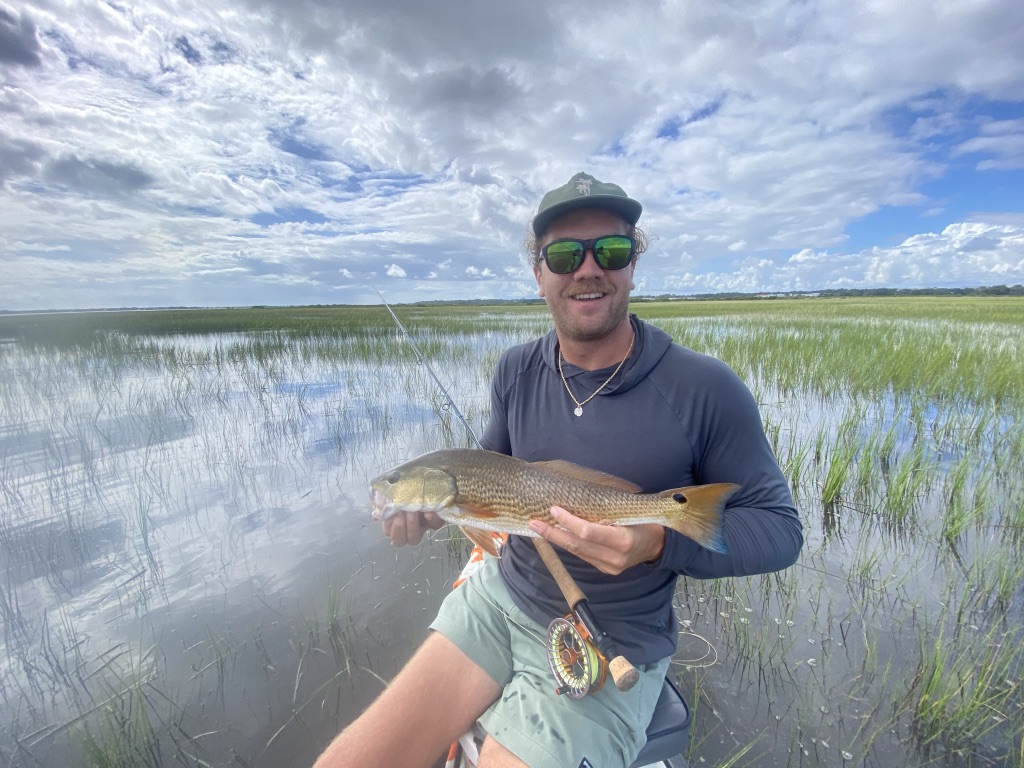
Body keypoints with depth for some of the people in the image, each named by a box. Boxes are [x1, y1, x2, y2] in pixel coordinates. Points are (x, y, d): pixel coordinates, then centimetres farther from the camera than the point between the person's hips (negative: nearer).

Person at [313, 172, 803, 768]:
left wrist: (661, 543, -25)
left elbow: (780, 527, -8)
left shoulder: (705, 388, -16)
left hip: (614, 642, -3)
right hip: (499, 597, 4)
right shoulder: (517, 371, -2)